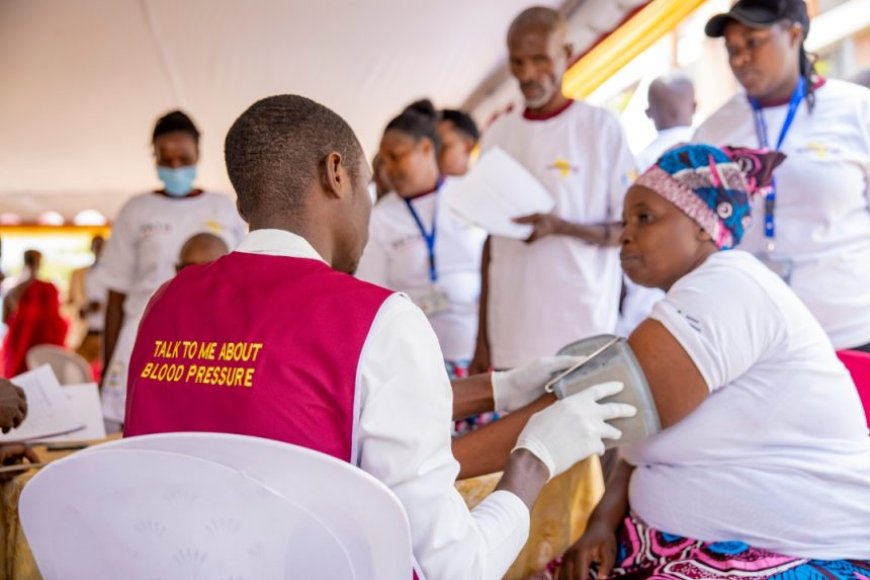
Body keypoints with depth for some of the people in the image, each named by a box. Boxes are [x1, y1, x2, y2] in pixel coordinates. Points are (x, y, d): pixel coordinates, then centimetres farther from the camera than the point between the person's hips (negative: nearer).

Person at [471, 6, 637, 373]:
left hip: (582, 334, -3)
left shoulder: (601, 127, -1)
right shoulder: (497, 136, 10)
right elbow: (491, 241, 12)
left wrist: (559, 227, -18)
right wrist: (482, 340, 10)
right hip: (511, 339, 3)